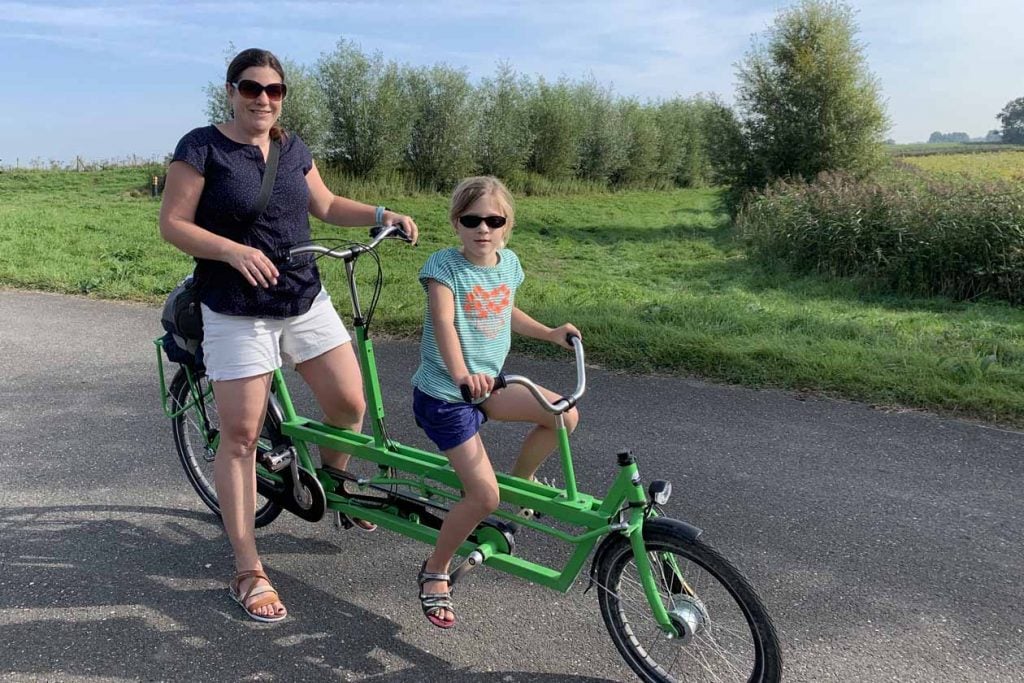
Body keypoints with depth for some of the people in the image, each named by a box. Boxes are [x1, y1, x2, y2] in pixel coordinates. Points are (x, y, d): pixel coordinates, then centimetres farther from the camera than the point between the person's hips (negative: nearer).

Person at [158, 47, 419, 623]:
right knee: (241, 436, -3)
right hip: (237, 312, -5)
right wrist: (234, 250, -23)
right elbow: (173, 224, -9)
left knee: (350, 403, 1)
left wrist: (383, 215, 7)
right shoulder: (202, 147, -6)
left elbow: (326, 206, 20)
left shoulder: (293, 148, 9)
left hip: (306, 300, 5)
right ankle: (249, 570, 7)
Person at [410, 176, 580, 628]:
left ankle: (519, 482, 15)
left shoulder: (508, 263, 4)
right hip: (443, 394, -7)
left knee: (565, 415, -8)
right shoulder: (444, 265, -16)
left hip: (488, 385, 7)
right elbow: (443, 324, -32)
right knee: (484, 496, -14)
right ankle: (435, 571, 9)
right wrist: (461, 375, -49)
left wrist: (550, 333, 17)